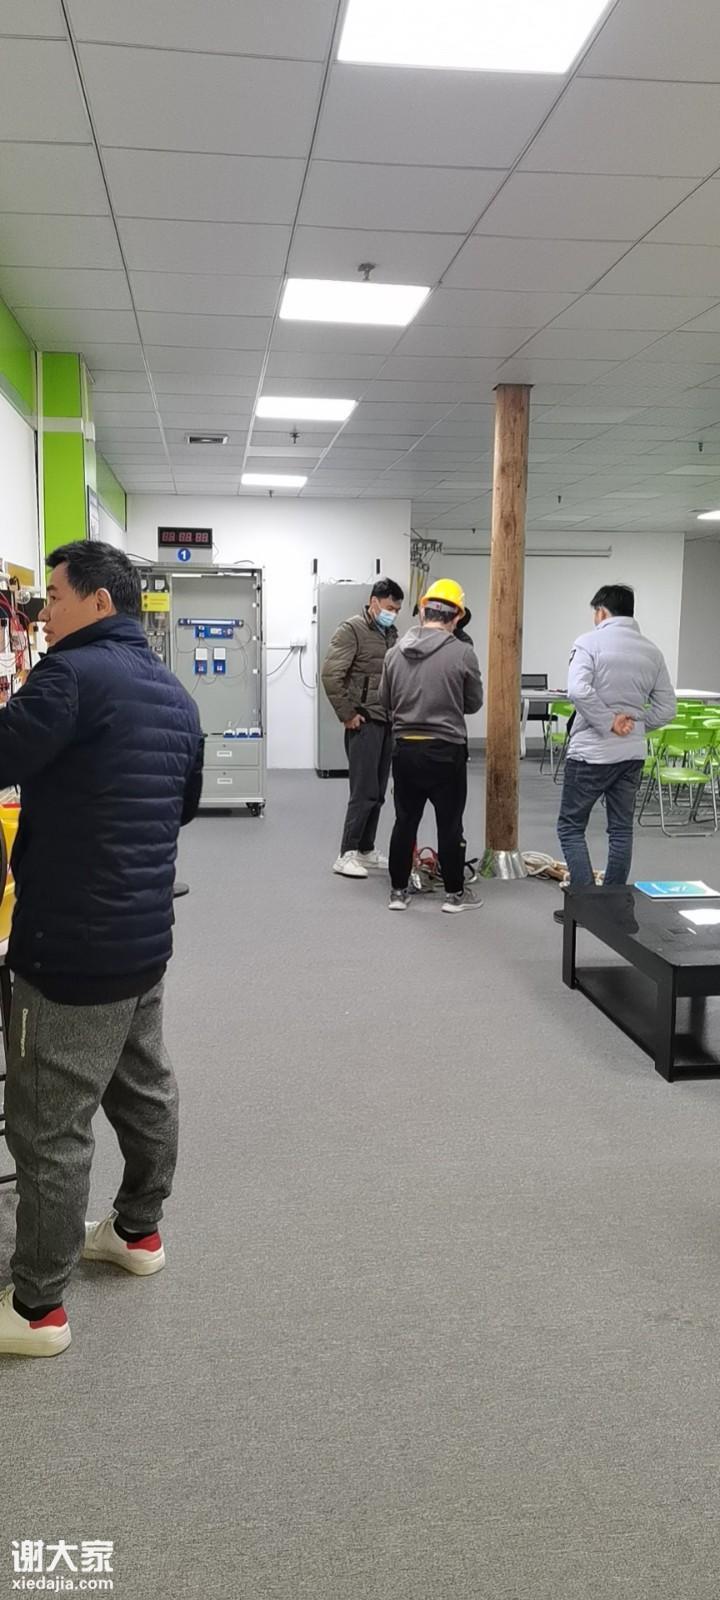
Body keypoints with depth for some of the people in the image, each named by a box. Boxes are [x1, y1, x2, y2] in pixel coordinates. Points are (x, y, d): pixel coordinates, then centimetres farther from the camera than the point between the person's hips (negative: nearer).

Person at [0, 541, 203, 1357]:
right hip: (144, 931, 9)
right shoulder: (173, 692, 11)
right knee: (143, 1087, 21)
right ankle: (138, 1231, 39)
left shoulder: (73, 674, -16)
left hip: (73, 942, -9)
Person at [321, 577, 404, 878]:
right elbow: (330, 674, -18)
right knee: (364, 791, -9)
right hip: (364, 722, -8)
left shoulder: (391, 633, 14)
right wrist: (347, 714, -15)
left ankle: (366, 850, 20)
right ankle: (346, 855, -2)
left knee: (378, 793, 11)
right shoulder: (351, 630, -9)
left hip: (388, 722, 8)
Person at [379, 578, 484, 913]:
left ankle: (398, 891, 18)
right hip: (445, 750, -3)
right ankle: (454, 893, 16)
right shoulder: (462, 653, -11)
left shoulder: (396, 651, 0)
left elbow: (385, 700, 9)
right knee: (450, 824, 6)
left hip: (404, 747, 4)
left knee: (405, 821, 12)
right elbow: (474, 703, 1)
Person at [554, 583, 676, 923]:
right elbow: (666, 708, 8)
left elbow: (578, 690, -23)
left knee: (571, 826, 6)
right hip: (632, 754, 5)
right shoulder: (652, 651, 8)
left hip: (591, 753, -5)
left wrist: (608, 722, -14)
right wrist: (634, 724, 7)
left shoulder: (590, 642, -8)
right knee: (621, 830, 13)